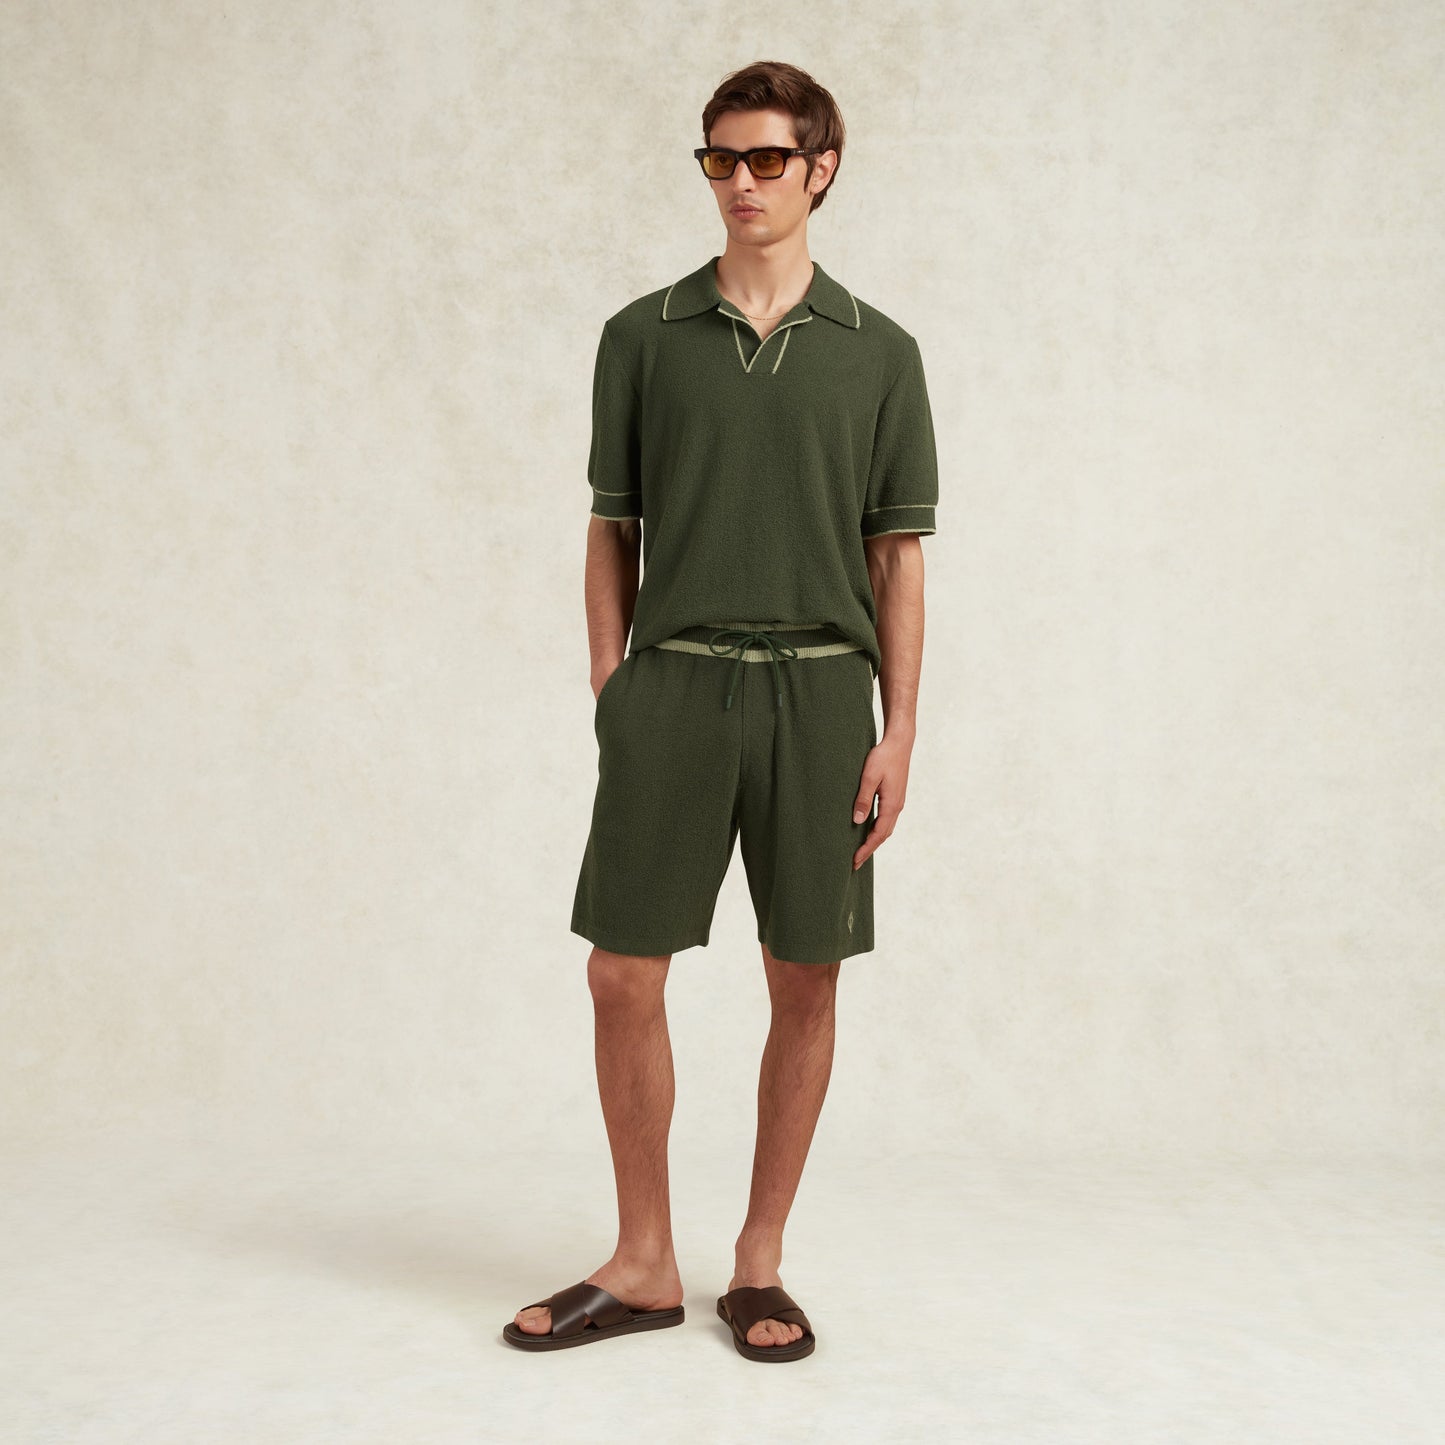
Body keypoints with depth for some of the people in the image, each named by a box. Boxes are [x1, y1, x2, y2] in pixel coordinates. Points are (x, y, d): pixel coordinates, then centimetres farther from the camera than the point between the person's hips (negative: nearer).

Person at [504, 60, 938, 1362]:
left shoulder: (878, 353, 7)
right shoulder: (644, 338, 8)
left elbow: (897, 556, 5)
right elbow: (613, 532, 10)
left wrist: (899, 732, -1)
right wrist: (609, 696, 2)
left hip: (821, 691, 0)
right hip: (672, 684, 1)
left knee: (806, 982, 4)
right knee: (623, 973, 0)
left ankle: (760, 1264, 20)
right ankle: (643, 1264, 16)